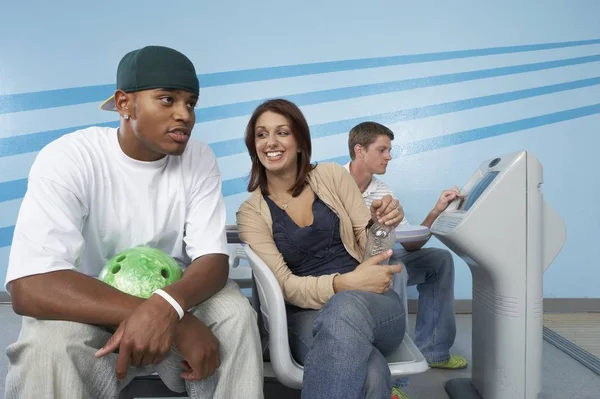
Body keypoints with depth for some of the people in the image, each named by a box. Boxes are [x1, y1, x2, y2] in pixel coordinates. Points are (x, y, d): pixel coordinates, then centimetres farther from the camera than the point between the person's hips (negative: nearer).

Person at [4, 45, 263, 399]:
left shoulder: (199, 159, -9)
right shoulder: (68, 159, -20)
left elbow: (213, 259, -13)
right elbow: (30, 285, -30)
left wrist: (166, 307, -38)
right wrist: (179, 320, -37)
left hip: (172, 300, 2)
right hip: (90, 312, -2)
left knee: (235, 312, -25)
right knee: (48, 343, -32)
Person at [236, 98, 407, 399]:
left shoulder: (332, 176, 6)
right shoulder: (251, 212, 3)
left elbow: (366, 246, 8)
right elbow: (284, 285, -6)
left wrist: (379, 225, -16)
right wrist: (343, 283, -23)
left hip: (371, 303, 2)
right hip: (307, 315, -2)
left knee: (346, 308, -38)